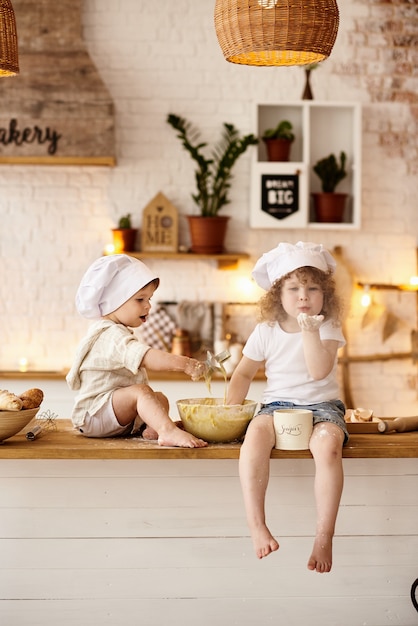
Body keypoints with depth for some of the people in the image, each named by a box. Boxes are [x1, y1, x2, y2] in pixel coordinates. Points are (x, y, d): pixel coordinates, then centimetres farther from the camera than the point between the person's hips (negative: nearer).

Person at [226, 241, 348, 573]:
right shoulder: (266, 332, 5)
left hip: (321, 405, -1)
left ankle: (324, 536, -29)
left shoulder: (328, 328, -3)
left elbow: (319, 371, -19)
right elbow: (244, 373, 16)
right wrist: (232, 406, 3)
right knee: (254, 436, -34)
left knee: (328, 446, -36)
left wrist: (309, 331, -25)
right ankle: (257, 526, -34)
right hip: (277, 405, 2)